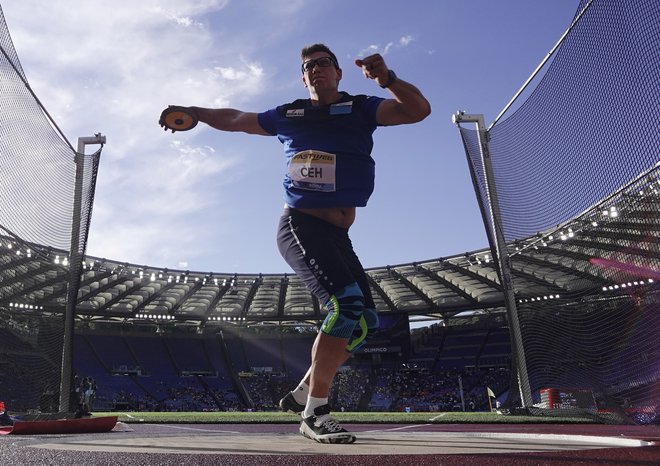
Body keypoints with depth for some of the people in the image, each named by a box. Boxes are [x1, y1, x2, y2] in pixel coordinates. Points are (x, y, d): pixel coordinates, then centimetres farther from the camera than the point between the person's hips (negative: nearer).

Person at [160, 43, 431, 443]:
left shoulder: (361, 108, 12)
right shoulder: (288, 115, 12)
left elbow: (419, 110, -3)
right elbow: (236, 119, 27)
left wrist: (387, 79, -19)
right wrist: (192, 111, 18)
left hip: (338, 236, 4)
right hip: (300, 226, -4)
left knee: (366, 321, 2)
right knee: (348, 306, -23)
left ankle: (302, 394, 17)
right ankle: (315, 413, -12)